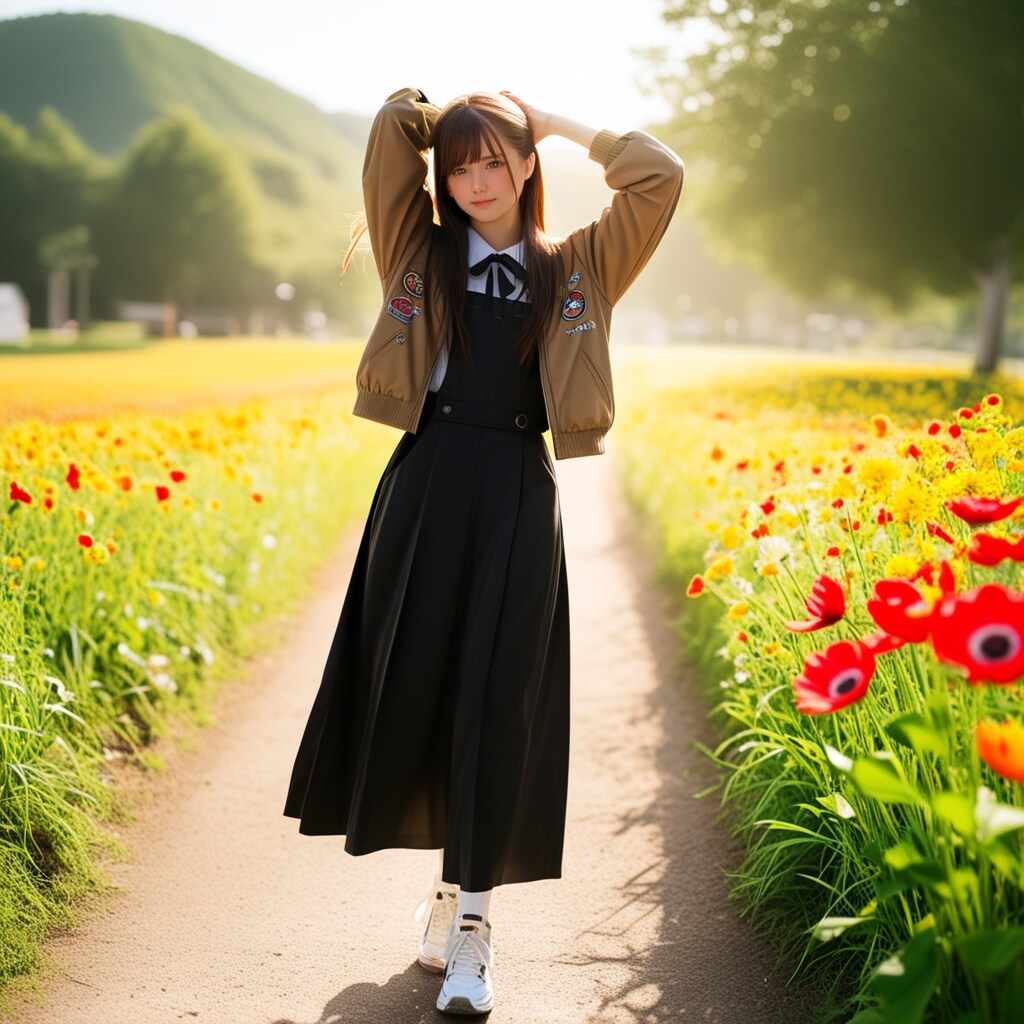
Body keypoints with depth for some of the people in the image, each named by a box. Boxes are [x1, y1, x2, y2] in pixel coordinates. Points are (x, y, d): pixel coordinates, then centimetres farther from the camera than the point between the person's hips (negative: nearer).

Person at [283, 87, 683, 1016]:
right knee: (410, 681, 5)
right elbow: (395, 121, 2)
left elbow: (661, 174, 6)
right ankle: (451, 879, 26)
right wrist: (456, 108, 20)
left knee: (498, 701, -4)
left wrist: (555, 122, 13)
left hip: (519, 496, -1)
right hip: (426, 484, 1)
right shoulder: (419, 251, 11)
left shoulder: (576, 269, 12)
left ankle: (471, 917, 2)